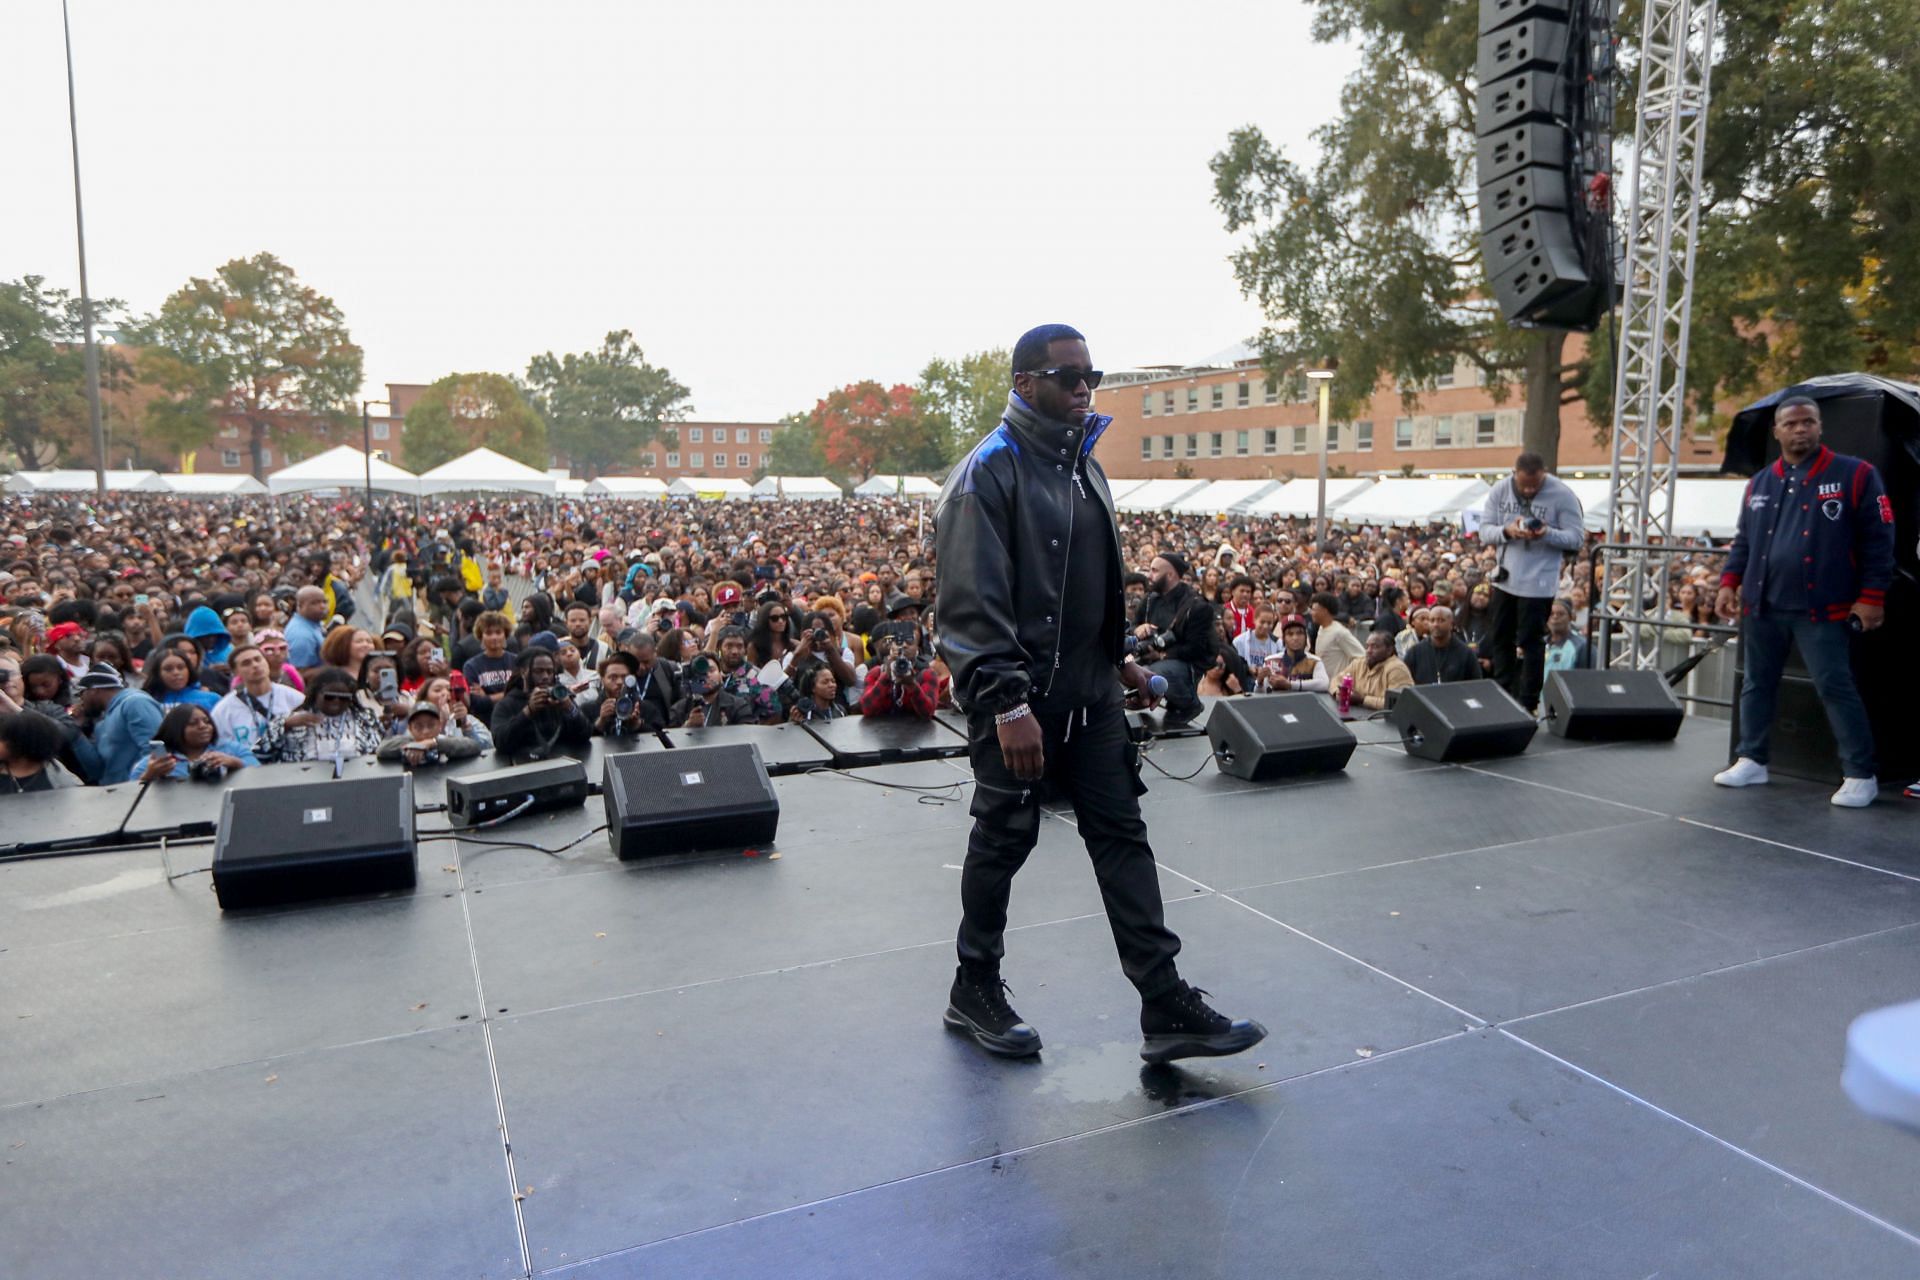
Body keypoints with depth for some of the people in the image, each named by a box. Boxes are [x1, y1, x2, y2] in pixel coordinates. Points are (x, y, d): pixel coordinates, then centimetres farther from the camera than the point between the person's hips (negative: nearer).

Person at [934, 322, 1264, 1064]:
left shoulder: (1083, 464, 13)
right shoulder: (989, 472, -13)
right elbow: (973, 603, -20)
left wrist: (1116, 660, 19)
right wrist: (1007, 702, -26)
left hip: (1090, 693, 8)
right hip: (1019, 699, -7)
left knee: (1122, 835, 6)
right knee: (1004, 840, 7)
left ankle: (1166, 1008, 12)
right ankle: (975, 990, 27)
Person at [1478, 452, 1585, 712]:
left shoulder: (1562, 495, -12)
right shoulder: (1499, 491, -2)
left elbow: (1577, 537, -12)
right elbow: (1485, 531, -2)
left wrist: (1547, 534, -30)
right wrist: (1506, 531, -23)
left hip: (1538, 582, -5)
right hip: (1505, 578, 5)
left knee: (1530, 642, 1)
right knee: (1499, 639, 14)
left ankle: (1528, 703, 11)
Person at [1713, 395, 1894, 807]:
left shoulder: (1855, 475, -2)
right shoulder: (1759, 483, 12)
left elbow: (1879, 541, -5)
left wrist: (1871, 596, -10)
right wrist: (1729, 583, 6)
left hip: (1822, 609, -5)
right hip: (1761, 606, 5)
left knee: (1835, 688, -4)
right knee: (1757, 684, 11)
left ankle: (1861, 775, 7)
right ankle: (1752, 761, 22)